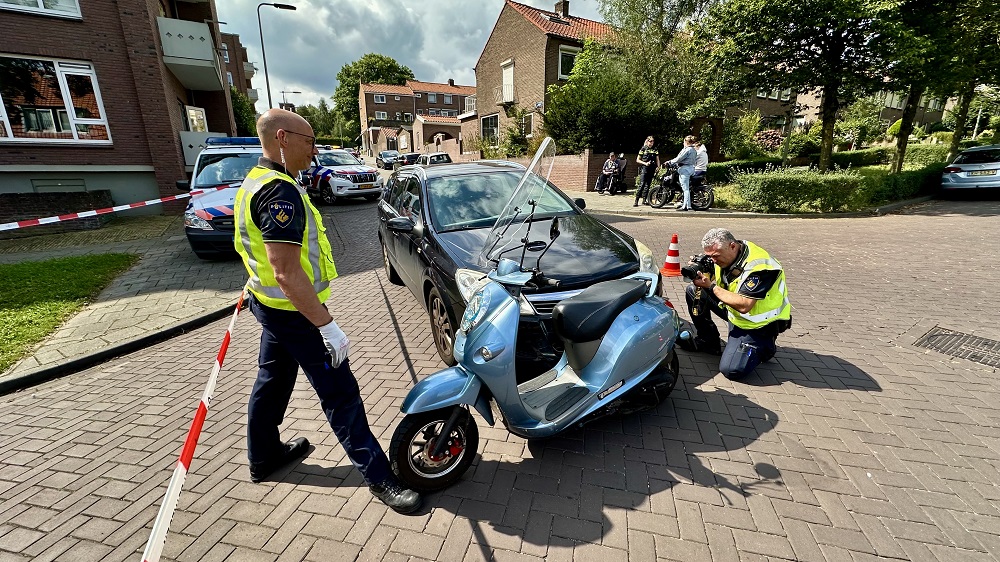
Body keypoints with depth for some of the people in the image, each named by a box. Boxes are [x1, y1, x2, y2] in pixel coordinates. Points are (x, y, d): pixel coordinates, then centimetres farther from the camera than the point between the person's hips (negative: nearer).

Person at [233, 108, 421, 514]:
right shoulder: (280, 192, -24)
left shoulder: (255, 181, 9)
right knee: (340, 394, -4)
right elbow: (287, 273, -30)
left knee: (272, 381, 23)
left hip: (270, 304, 10)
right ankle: (378, 477, 8)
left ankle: (263, 456, 44)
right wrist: (327, 325, -28)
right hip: (295, 312, -10)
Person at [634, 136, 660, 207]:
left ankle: (644, 200, 11)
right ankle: (636, 201, -13)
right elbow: (637, 160, 2)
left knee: (647, 185, 6)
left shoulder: (655, 149, 14)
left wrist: (658, 166, -4)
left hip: (652, 169, 4)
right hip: (644, 169, -4)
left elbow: (657, 159, 14)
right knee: (641, 185, -13)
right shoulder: (643, 149, 3)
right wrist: (645, 163, -12)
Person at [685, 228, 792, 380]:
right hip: (734, 311, 8)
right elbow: (711, 280, 2)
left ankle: (763, 346, 10)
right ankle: (708, 341, 7)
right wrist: (698, 271, -21)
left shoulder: (757, 265, -30)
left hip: (756, 324, -8)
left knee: (731, 370, -20)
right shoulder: (725, 254, -7)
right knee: (693, 291, -4)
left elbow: (744, 306, -35)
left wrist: (711, 286, -31)